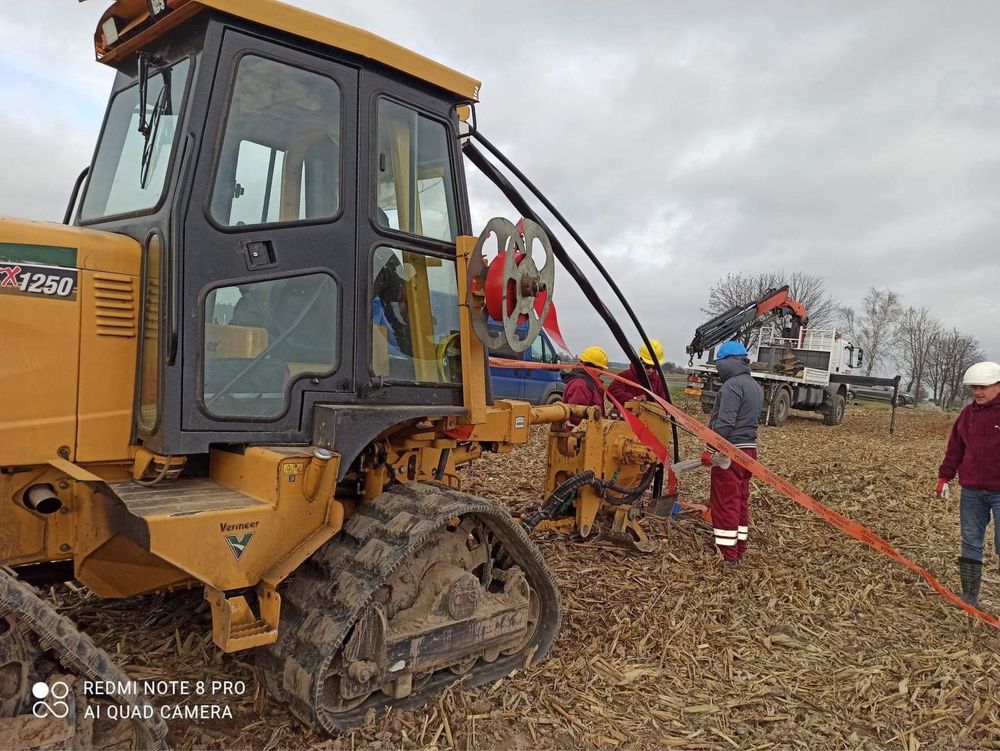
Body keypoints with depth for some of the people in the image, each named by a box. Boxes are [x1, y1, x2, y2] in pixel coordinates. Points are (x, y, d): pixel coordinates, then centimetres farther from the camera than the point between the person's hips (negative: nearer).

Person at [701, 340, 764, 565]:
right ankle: (739, 549, 21)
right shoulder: (755, 386, 17)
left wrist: (710, 449, -17)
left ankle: (727, 554, 1)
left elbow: (724, 422, -22)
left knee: (725, 503, -3)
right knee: (741, 501, 14)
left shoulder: (733, 385, -15)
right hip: (749, 448, 10)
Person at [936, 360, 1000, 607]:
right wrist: (945, 477, 11)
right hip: (971, 491, 5)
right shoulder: (969, 413, 9)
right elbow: (955, 447, 14)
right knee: (970, 543, 9)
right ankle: (969, 596, 18)